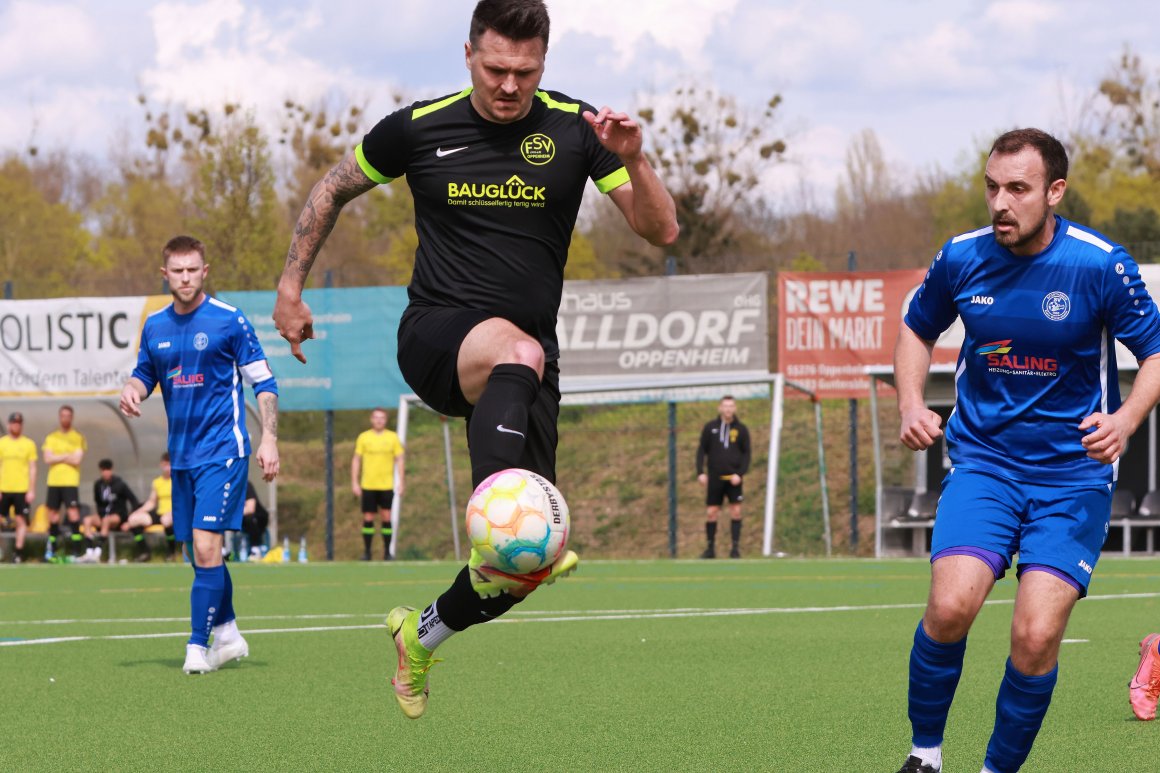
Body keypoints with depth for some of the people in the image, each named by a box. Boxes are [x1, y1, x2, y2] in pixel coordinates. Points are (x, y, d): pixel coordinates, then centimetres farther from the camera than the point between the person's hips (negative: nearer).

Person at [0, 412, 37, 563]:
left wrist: (32, 490, -3)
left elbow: (32, 469, 3)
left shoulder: (29, 444, 3)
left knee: (21, 521, -1)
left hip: (22, 489, -1)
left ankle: (18, 552, 4)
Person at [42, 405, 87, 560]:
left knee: (73, 514, -12)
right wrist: (66, 456, -7)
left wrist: (57, 457, -6)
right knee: (53, 515, 6)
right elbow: (48, 459, -1)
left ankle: (76, 551, -11)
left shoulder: (78, 438, 3)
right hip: (53, 481, 3)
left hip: (70, 482, -3)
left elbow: (77, 460, -9)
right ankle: (52, 550, 14)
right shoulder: (51, 437, 11)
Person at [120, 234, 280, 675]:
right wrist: (133, 389, -4)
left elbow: (263, 382, -3)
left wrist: (269, 438, -11)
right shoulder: (155, 327, 8)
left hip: (222, 452, -6)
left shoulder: (229, 321, -7)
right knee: (195, 552, 11)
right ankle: (228, 635, 27)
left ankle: (199, 646, -14)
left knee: (206, 547, -16)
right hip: (182, 454, 6)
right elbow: (145, 372, 20)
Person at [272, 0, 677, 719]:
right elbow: (334, 189, 15)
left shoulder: (574, 127, -2)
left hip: (529, 351, 3)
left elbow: (662, 229, -6)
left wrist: (632, 159, -24)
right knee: (519, 353, -41)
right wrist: (291, 285, 14)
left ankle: (421, 633, 27)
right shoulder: (418, 128, -2)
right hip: (437, 333, -3)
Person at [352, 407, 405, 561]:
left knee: (386, 518, -2)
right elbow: (356, 460, 6)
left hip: (386, 485, 0)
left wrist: (401, 483, 0)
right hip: (368, 485, 0)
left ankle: (387, 552, 6)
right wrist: (354, 483, -1)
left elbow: (399, 460, 6)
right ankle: (366, 552, 8)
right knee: (368, 518, 0)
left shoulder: (392, 437, 4)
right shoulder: (363, 437, 3)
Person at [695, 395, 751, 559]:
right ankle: (710, 548, 12)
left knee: (736, 511, -6)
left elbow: (746, 453, 3)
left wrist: (740, 473, -10)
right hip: (715, 478, 1)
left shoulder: (741, 429, 3)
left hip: (733, 478, -1)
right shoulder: (710, 428, 4)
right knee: (711, 512, 2)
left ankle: (736, 547, 0)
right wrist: (700, 472, -4)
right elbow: (702, 451, 7)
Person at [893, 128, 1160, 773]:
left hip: (1073, 472, -2)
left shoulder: (1101, 265, -11)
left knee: (1037, 637, -15)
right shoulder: (962, 259, -2)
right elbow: (918, 329, 17)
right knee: (951, 606, -21)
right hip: (982, 460, 2)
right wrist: (911, 404, 0)